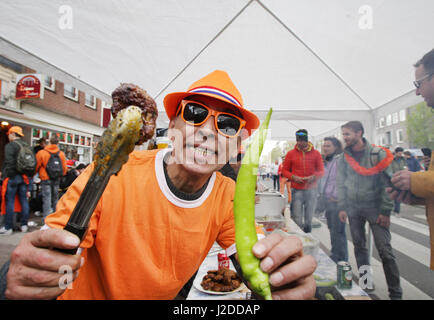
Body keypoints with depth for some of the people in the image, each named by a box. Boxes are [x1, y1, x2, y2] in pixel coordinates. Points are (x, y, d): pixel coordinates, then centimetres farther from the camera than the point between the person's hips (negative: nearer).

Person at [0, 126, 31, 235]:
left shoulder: (10, 146, -9)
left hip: (12, 177, -6)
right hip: (25, 177, 6)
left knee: (10, 202, 0)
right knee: (24, 200, 10)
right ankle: (24, 225, 16)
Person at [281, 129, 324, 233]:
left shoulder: (316, 153, 5)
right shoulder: (291, 153, 3)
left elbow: (321, 171, 10)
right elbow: (284, 170, 8)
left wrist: (314, 177, -11)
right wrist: (293, 177, -10)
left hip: (311, 189, 1)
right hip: (297, 189, -1)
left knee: (309, 218, 9)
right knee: (297, 219, -3)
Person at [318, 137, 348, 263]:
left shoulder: (340, 160, -14)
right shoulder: (326, 161, 14)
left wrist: (337, 197, -18)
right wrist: (322, 195, 18)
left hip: (337, 202, -9)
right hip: (328, 201, 9)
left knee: (338, 231, -2)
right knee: (332, 229, 18)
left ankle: (341, 261, 12)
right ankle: (334, 256, 33)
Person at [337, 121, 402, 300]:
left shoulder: (377, 154, -8)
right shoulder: (344, 158, 4)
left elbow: (388, 184, -8)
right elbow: (340, 184, 8)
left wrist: (385, 211, -11)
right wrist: (342, 208, 2)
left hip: (374, 207, -4)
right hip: (353, 208, 4)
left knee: (384, 249, -2)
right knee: (359, 246, 12)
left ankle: (395, 292, 12)